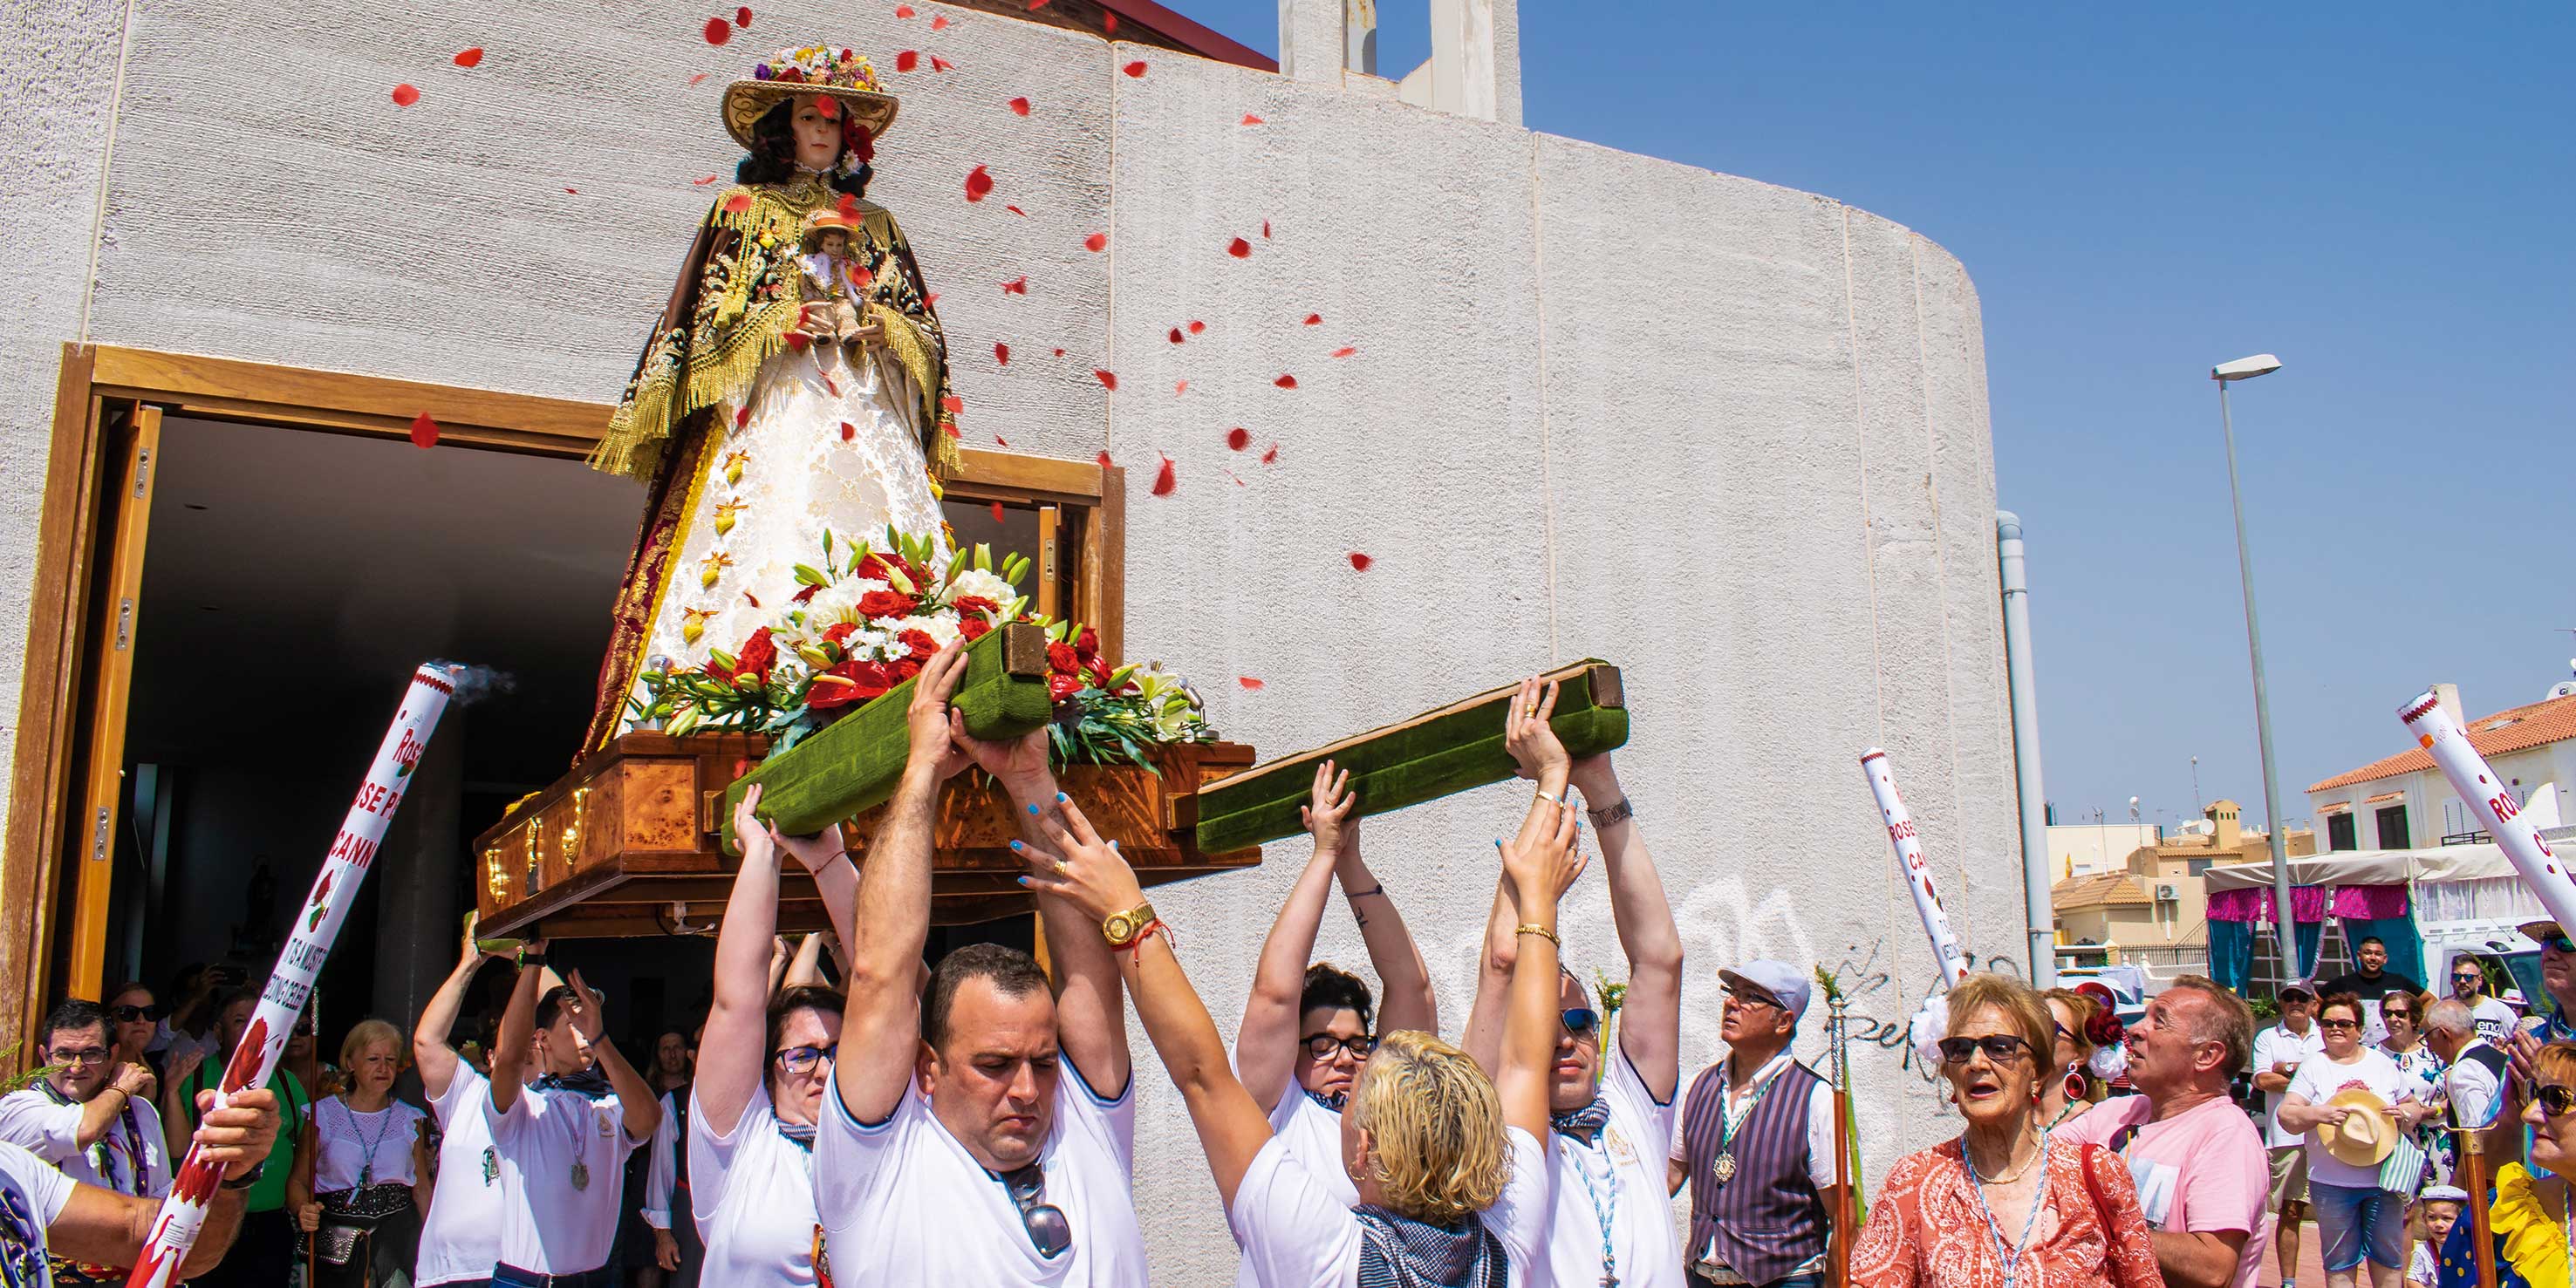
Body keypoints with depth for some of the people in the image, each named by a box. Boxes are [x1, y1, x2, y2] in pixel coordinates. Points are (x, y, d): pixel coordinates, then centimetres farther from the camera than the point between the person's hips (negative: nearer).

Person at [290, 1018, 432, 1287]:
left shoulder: (410, 1119, 8)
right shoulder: (323, 1115, 2)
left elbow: (422, 1187, 10)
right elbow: (298, 1181, 3)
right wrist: (303, 1210, -18)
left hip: (398, 1235, 1)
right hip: (337, 1242, -1)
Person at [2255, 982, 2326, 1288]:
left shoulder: (2326, 1037, 16)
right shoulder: (2267, 1038, 11)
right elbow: (2262, 1080, -3)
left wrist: (2289, 1068, -5)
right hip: (2286, 1136, -1)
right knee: (2290, 1212, 0)